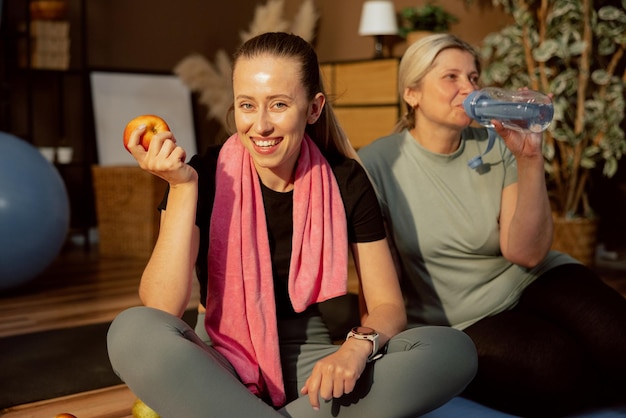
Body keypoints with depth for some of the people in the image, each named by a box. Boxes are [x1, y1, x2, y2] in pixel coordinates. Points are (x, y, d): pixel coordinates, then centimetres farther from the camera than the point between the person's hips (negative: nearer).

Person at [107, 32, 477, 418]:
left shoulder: (345, 181, -3)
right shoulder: (205, 175, -8)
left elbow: (388, 306, -1)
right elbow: (161, 311, -17)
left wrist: (359, 346, -24)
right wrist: (182, 188, -24)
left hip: (312, 367, 3)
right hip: (222, 373, -2)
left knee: (454, 350, -22)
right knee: (133, 332, -32)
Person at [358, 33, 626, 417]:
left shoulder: (497, 146, -2)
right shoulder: (376, 164, -9)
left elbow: (526, 253, -13)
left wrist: (529, 159, -21)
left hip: (533, 283, 3)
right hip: (461, 322, -2)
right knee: (559, 367, -31)